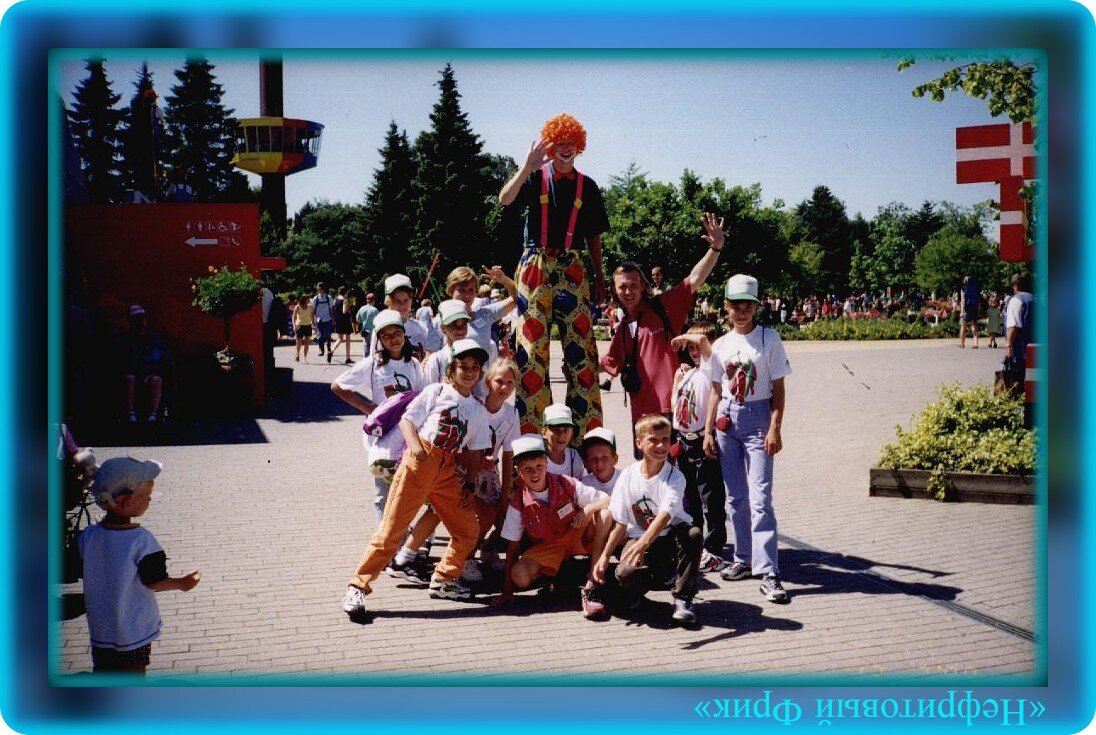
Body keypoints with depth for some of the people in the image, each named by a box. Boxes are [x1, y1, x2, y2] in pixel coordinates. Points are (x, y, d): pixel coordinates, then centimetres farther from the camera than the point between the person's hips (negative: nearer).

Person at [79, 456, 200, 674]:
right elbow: (154, 581, -18)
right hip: (134, 628, -4)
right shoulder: (141, 540, -24)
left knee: (102, 669, 18)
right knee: (133, 672, 11)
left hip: (100, 628, 4)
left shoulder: (87, 536, -11)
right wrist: (182, 583, -1)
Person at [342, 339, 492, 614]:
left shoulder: (478, 410, 14)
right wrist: (415, 446, -20)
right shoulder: (436, 391, 3)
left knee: (469, 530, 5)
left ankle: (444, 579, 24)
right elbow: (406, 420, -3)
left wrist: (470, 484, 5)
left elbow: (474, 452, 15)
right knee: (392, 527, -8)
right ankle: (357, 586, -3)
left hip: (448, 471, 5)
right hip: (419, 462, -5)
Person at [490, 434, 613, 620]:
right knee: (519, 575, -30)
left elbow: (608, 500, -15)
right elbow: (513, 546, -6)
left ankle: (592, 585, -30)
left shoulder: (566, 485, -14)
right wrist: (507, 591, -8)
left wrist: (588, 509, -37)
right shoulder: (518, 503, -11)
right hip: (545, 547, 0)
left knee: (606, 512, -28)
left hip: (577, 536, 0)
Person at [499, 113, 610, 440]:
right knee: (532, 342, -6)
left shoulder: (587, 186, 13)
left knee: (581, 343, -3)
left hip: (573, 269, 2)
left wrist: (600, 278, 11)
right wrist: (528, 166, -20)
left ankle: (587, 426, 0)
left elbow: (594, 238, 16)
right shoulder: (536, 178, 7)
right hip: (536, 266, -2)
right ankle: (530, 426, -3)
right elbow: (505, 199, -12)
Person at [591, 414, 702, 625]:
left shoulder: (674, 476, -14)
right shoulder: (628, 475, -5)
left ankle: (683, 598, -18)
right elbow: (620, 523, 0)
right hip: (638, 537, 1)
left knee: (693, 534, -35)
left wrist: (644, 543, -49)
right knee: (625, 573, -32)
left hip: (670, 535, -1)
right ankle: (637, 589, 9)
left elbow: (665, 514, -32)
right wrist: (605, 555, -10)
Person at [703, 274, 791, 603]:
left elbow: (778, 388, -3)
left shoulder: (769, 339, -2)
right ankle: (744, 559, 22)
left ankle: (768, 572, -11)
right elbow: (716, 391, 13)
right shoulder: (720, 346, 8)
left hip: (758, 419, -4)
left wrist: (775, 428, -11)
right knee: (735, 496, 10)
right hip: (727, 419, 4)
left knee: (760, 497, -11)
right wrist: (708, 431, 9)